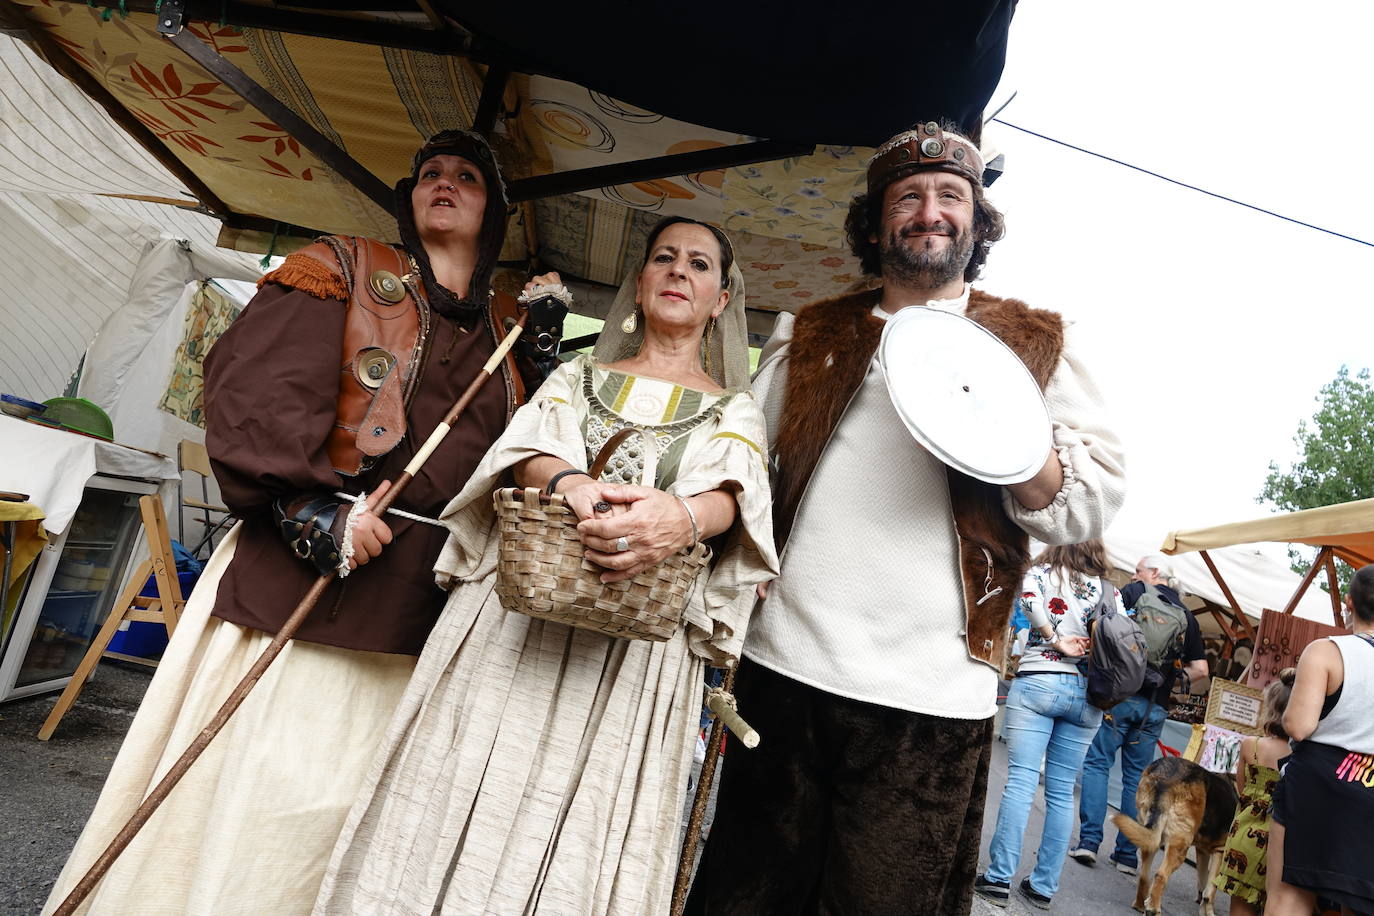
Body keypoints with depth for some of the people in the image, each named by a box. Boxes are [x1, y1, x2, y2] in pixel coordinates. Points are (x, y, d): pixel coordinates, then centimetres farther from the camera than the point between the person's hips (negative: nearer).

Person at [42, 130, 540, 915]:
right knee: (248, 781, 1)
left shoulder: (500, 337, 16)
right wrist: (313, 510, -18)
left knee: (344, 794, 11)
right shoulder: (344, 268, 5)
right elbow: (251, 385, -8)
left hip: (413, 615, 4)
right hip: (298, 579, -4)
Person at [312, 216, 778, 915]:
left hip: (639, 637, -1)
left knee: (585, 836, 0)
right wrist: (569, 480, -23)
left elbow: (731, 491, -7)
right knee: (465, 807, 1)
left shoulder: (734, 408, 14)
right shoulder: (576, 376, 19)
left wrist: (684, 516, -31)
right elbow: (526, 449, 1)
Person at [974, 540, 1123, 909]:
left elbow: (1029, 596, -16)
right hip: (1088, 694, 3)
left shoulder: (1042, 572, 5)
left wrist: (1057, 641, -9)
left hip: (1039, 681, -3)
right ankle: (1044, 885, 12)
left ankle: (1000, 878, -4)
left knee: (1020, 781, -4)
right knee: (1061, 792, 8)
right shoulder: (1111, 591, 14)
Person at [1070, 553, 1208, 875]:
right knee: (1137, 777, 10)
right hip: (1156, 707, 5)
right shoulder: (1187, 616, 14)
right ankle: (1127, 854, 14)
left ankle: (1089, 840, -5)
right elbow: (1200, 669, 13)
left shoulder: (1134, 592, 1)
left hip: (1121, 694, -4)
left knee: (1097, 763, 2)